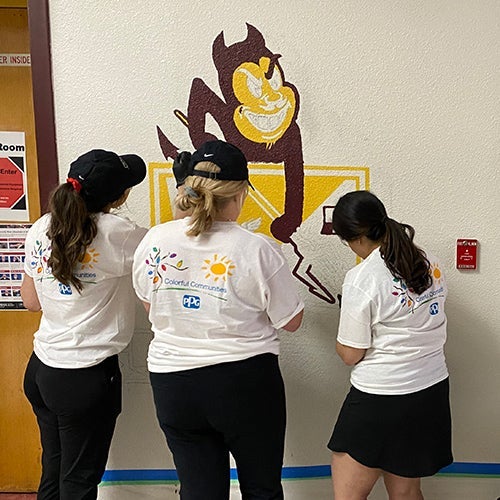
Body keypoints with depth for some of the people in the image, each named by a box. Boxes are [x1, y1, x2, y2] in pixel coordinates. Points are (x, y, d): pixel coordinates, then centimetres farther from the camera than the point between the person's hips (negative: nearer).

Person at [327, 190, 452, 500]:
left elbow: (350, 355, -13)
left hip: (379, 399, -7)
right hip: (433, 392, 8)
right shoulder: (432, 264, 1)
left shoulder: (361, 280, -19)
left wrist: (341, 336, 7)